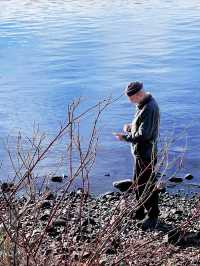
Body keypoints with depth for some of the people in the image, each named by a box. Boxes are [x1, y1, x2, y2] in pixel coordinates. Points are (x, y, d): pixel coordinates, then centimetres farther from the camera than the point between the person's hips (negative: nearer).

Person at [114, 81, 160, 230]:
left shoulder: (149, 108, -25)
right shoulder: (144, 105, 7)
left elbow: (143, 135, -27)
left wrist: (125, 137, -16)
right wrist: (130, 127, 3)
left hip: (146, 154, -10)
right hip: (140, 152, 10)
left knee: (147, 185, 2)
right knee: (138, 183, 21)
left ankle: (153, 216, 16)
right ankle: (141, 211, 36)